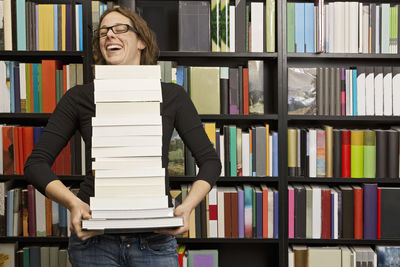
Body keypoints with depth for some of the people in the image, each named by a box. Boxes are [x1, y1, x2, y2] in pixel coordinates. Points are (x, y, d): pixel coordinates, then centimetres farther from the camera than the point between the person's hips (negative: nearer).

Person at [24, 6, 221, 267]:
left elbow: (210, 160, 5)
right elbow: (37, 163, 4)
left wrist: (187, 206, -11)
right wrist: (72, 202, -13)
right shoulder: (79, 97, 4)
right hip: (93, 239, 1)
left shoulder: (171, 96, 3)